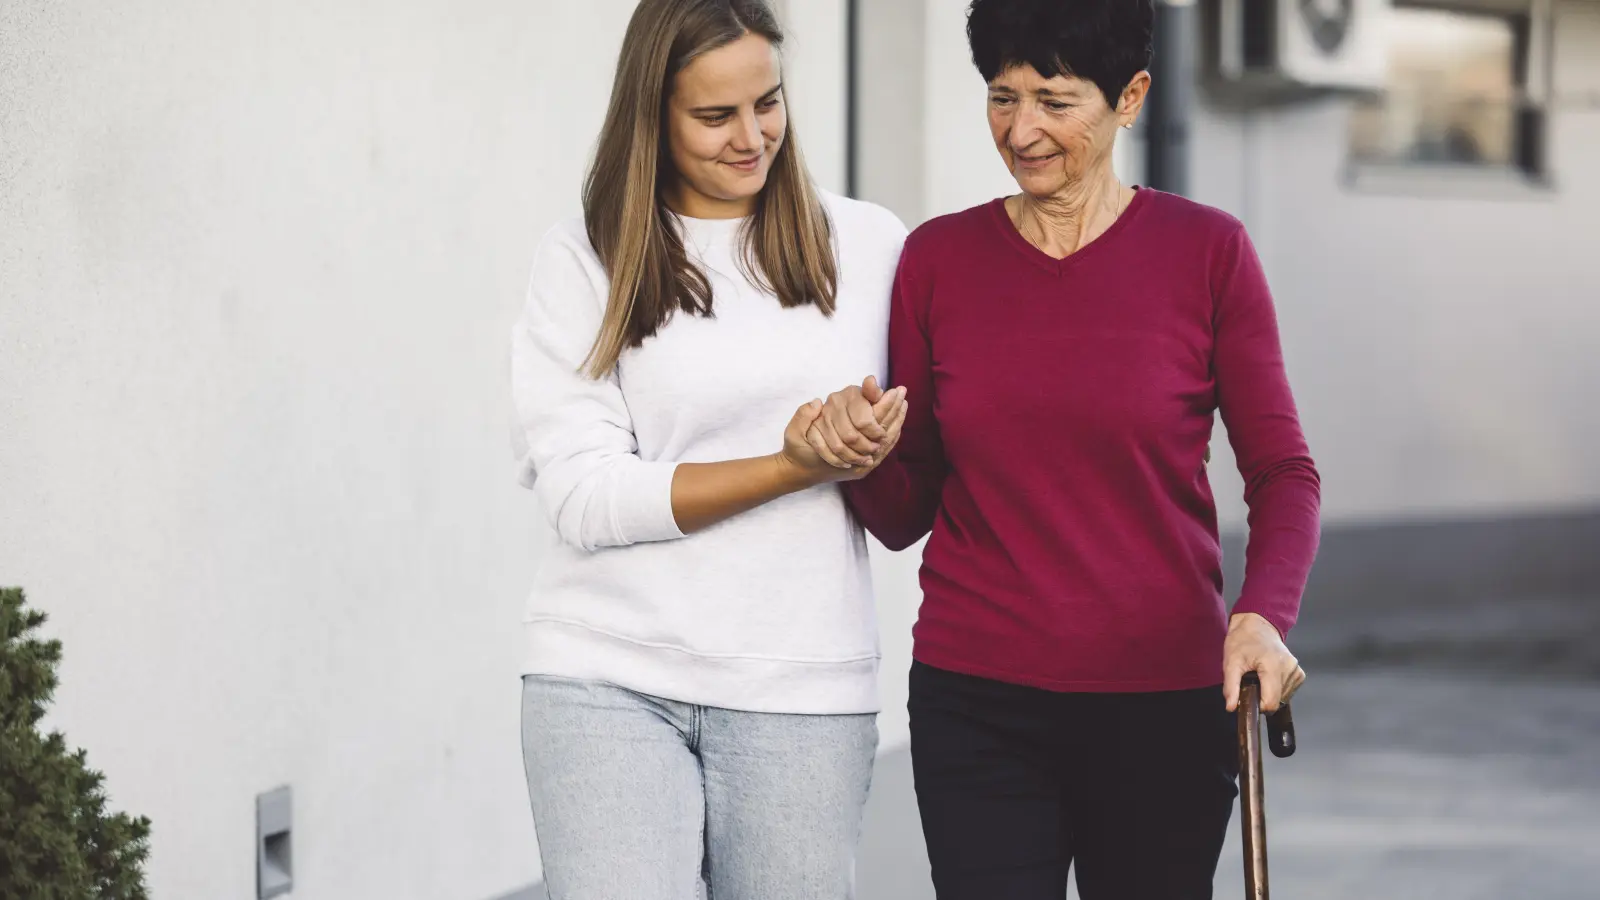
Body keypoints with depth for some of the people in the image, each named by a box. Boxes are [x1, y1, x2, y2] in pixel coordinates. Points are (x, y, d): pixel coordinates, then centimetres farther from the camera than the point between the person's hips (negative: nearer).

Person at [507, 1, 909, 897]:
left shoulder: (868, 245, 8)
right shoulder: (583, 262, 3)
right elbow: (584, 498, -6)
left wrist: (871, 444, -8)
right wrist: (793, 467, -15)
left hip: (802, 688, 2)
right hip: (610, 679, -2)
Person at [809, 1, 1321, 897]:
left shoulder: (1206, 251, -2)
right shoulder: (937, 259, 4)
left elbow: (1282, 471, 0)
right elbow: (904, 515, 8)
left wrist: (1263, 613, -17)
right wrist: (863, 454, -14)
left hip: (1164, 698, -1)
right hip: (976, 703, 1)